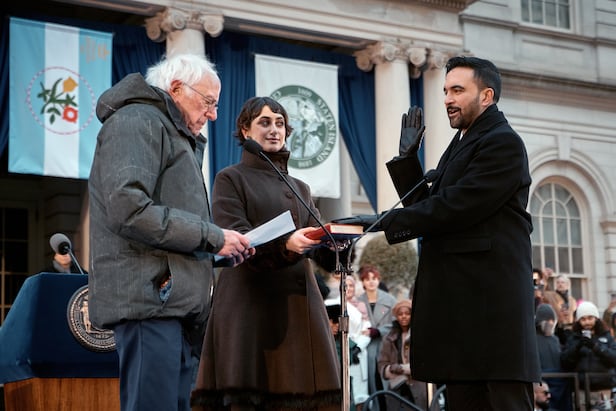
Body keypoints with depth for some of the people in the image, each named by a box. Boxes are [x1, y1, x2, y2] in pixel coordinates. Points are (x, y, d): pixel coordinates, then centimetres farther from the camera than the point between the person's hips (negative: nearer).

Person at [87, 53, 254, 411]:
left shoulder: (175, 135, 28)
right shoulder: (138, 121, -4)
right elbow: (128, 210, -19)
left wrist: (224, 250, 10)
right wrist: (213, 237, -13)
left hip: (176, 301, 10)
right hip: (149, 297, -10)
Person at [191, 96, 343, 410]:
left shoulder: (300, 188, 23)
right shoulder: (231, 179, 6)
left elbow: (320, 244, 11)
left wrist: (333, 245, -14)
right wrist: (285, 244, -27)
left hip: (299, 305, 5)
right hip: (251, 305, -5)